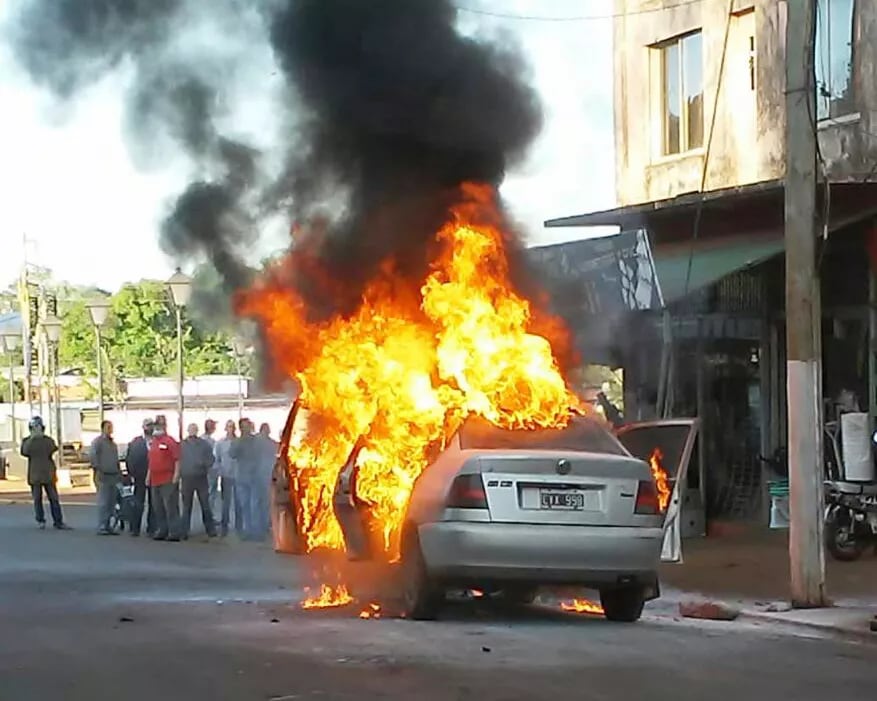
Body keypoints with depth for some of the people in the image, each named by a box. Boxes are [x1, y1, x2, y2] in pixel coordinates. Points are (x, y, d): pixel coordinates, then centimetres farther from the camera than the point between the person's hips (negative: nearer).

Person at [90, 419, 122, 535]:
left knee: (111, 503, 8)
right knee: (103, 503, -8)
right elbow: (92, 455, -13)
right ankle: (101, 527, -7)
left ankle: (108, 526, 13)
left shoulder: (113, 443, 20)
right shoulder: (98, 441, -4)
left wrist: (119, 472, 16)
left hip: (114, 476, 7)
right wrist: (97, 469, -17)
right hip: (103, 476, -7)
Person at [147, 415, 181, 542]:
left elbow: (177, 459, -12)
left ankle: (174, 532, -7)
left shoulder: (170, 441, -8)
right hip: (155, 481, 8)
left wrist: (176, 475, -17)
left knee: (171, 507, -8)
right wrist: (148, 475, 19)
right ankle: (161, 531, 18)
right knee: (158, 508, 12)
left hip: (168, 480, -8)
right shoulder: (153, 442, 16)